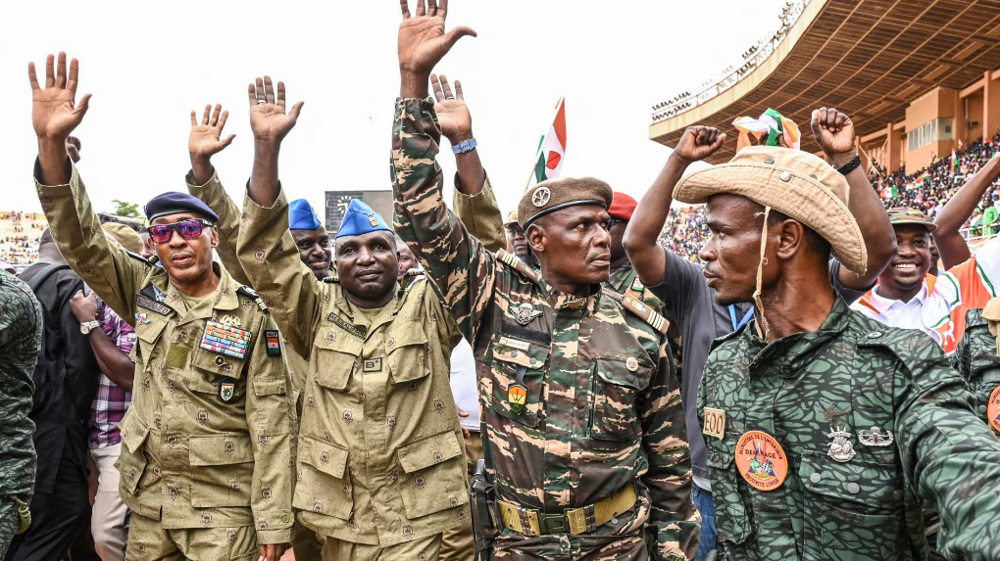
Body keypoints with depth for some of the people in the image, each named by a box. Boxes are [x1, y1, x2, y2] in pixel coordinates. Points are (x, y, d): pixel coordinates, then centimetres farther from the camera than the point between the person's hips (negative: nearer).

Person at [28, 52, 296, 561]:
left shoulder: (250, 316, -10)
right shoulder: (145, 292, 3)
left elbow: (271, 426, -11)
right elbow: (80, 239, -8)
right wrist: (51, 142, -23)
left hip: (224, 506, -5)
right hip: (148, 499, 5)